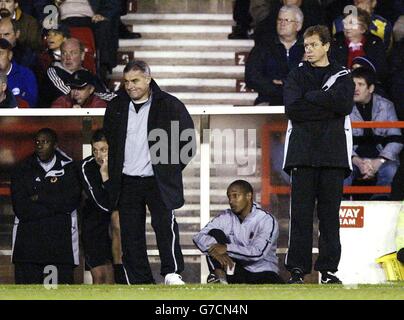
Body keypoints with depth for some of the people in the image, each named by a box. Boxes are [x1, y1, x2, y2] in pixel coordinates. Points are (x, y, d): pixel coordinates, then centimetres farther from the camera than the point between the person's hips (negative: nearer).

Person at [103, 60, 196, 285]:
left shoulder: (169, 106, -2)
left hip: (158, 182, -4)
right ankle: (140, 282, 6)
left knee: (165, 224, -19)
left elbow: (187, 140, 2)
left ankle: (172, 273, -15)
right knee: (130, 233, 2)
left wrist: (171, 169, -1)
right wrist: (112, 176, 14)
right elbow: (108, 142, 21)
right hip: (127, 182, 4)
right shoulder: (116, 108, 10)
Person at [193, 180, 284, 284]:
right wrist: (217, 252, -28)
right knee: (214, 233, -14)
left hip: (262, 272, -3)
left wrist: (227, 248, -28)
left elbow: (258, 253, -22)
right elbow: (199, 237, -8)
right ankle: (220, 278, -27)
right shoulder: (226, 217, 3)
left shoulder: (267, 220, -9)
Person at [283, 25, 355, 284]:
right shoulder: (297, 76, 13)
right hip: (302, 153, 0)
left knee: (330, 212, -1)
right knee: (301, 212, -4)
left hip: (333, 153, 0)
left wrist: (311, 97, -6)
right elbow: (292, 109, -3)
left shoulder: (342, 76, 11)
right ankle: (298, 269, -3)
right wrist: (328, 105, -7)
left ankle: (329, 268, 2)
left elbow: (345, 105, -8)